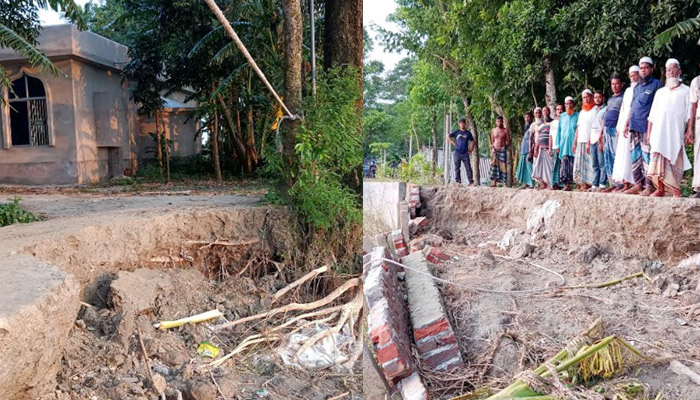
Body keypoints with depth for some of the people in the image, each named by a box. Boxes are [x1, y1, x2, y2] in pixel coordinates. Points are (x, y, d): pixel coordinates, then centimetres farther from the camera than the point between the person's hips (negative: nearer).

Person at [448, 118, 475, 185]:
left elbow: (473, 141, 17)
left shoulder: (468, 133, 8)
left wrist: (471, 149, 7)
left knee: (468, 168, -4)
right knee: (457, 168, 3)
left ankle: (471, 182, -2)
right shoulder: (456, 132, 5)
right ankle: (458, 181, 10)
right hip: (457, 153, 0)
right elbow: (448, 137, 8)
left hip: (465, 154, 0)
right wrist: (453, 143, 0)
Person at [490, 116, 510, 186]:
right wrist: (492, 147, 8)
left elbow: (508, 141, 2)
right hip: (495, 150, 2)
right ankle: (494, 183, -5)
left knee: (503, 166, -5)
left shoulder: (505, 130, 1)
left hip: (502, 150, -2)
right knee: (494, 165, -5)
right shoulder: (493, 130, 9)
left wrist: (505, 146, -10)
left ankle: (504, 182, -2)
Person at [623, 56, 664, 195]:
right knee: (635, 157, 6)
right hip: (634, 127, 7)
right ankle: (638, 185, 11)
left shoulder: (656, 84, 1)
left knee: (647, 157, -9)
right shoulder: (637, 87, 21)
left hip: (647, 127, -7)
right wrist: (627, 124, 17)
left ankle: (648, 186, -7)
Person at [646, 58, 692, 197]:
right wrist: (649, 133, 8)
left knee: (674, 161, -5)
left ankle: (676, 191, -1)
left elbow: (689, 114, 2)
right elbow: (652, 116, 16)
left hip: (676, 132, -3)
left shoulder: (685, 91, 10)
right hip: (659, 132, 3)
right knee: (659, 160, -4)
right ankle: (660, 189, 0)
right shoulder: (660, 92, 20)